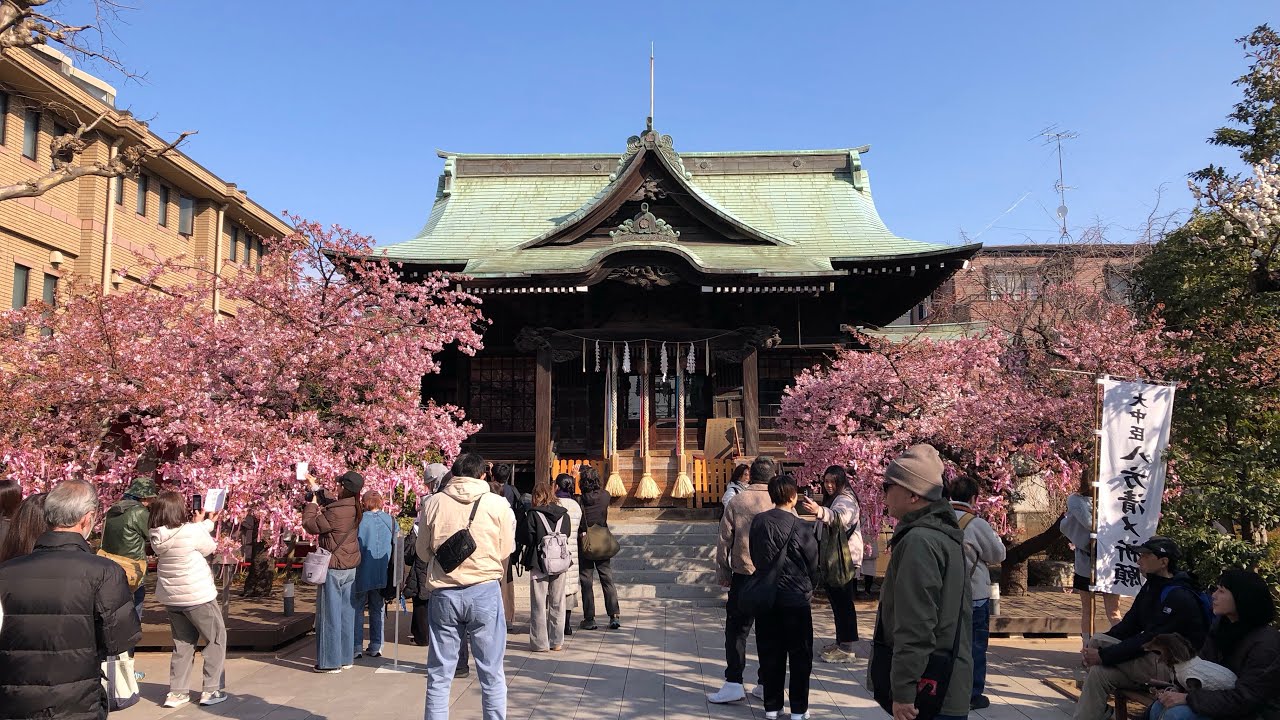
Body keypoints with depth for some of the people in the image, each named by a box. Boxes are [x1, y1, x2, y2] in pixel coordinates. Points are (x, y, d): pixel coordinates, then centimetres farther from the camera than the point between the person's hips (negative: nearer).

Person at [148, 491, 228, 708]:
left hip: (171, 597, 7)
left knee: (183, 644, 19)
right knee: (217, 639, 10)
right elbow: (210, 548, -4)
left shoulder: (157, 536, -3)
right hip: (197, 596, -6)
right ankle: (210, 690, 10)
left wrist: (206, 523, 15)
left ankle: (177, 693, 18)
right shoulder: (190, 531, -23)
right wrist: (202, 524, 9)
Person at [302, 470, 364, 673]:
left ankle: (331, 661, 7)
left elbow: (310, 525, -10)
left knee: (330, 613, 1)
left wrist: (312, 503, 3)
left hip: (334, 567, -8)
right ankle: (346, 657, 21)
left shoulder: (335, 513, -22)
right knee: (346, 612, 13)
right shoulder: (354, 509, 3)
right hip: (350, 567, 8)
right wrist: (317, 489, 24)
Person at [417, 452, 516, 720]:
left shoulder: (433, 503, -1)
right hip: (485, 591, -1)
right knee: (492, 674, 9)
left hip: (444, 593, 1)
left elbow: (424, 552, 7)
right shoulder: (498, 504, -5)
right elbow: (506, 550, 3)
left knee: (439, 676, 11)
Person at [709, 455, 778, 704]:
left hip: (743, 574, -1)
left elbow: (724, 541, -1)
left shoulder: (736, 502, -3)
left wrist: (723, 573, 9)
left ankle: (733, 684, 2)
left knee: (736, 630, 6)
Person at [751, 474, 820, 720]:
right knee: (800, 654, 10)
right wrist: (809, 589, 14)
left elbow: (754, 556, 7)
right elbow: (813, 563, -4)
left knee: (770, 653, 13)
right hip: (796, 598, -4)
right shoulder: (800, 528, -15)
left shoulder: (758, 522, -4)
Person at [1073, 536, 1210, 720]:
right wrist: (1095, 649, -8)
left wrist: (1103, 655, -28)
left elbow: (1148, 640, -26)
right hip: (1153, 659, 9)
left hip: (1171, 669, -8)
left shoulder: (1179, 597, -21)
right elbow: (1129, 625, 7)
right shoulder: (1151, 586, 9)